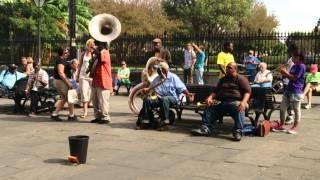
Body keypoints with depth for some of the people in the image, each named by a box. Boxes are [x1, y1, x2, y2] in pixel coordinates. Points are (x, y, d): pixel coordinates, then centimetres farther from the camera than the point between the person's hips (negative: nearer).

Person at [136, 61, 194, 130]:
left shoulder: (173, 77, 0)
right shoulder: (156, 79, 16)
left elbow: (181, 88, -4)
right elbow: (150, 88, 20)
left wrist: (187, 94, -21)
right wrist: (146, 90, -3)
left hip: (172, 98, -5)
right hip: (159, 98, 5)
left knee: (164, 99, -40)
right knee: (147, 100, -19)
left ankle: (164, 123, -36)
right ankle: (145, 121, -16)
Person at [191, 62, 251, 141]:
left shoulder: (241, 79, 7)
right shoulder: (223, 79, 28)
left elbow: (247, 91, -4)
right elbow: (216, 91, 27)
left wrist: (244, 102, -23)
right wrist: (210, 97, 4)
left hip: (235, 102, -6)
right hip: (223, 103, 6)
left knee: (239, 109, -38)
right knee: (209, 109, -11)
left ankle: (238, 131, -41)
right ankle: (205, 128, -18)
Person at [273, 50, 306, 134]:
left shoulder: (301, 66, -12)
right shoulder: (294, 66, 15)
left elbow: (294, 78, -18)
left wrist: (285, 72, -12)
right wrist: (284, 74, 0)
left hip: (296, 92, -9)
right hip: (288, 90, 9)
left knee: (296, 110, 3)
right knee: (282, 108, 10)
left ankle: (294, 128, 12)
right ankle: (281, 126, 19)